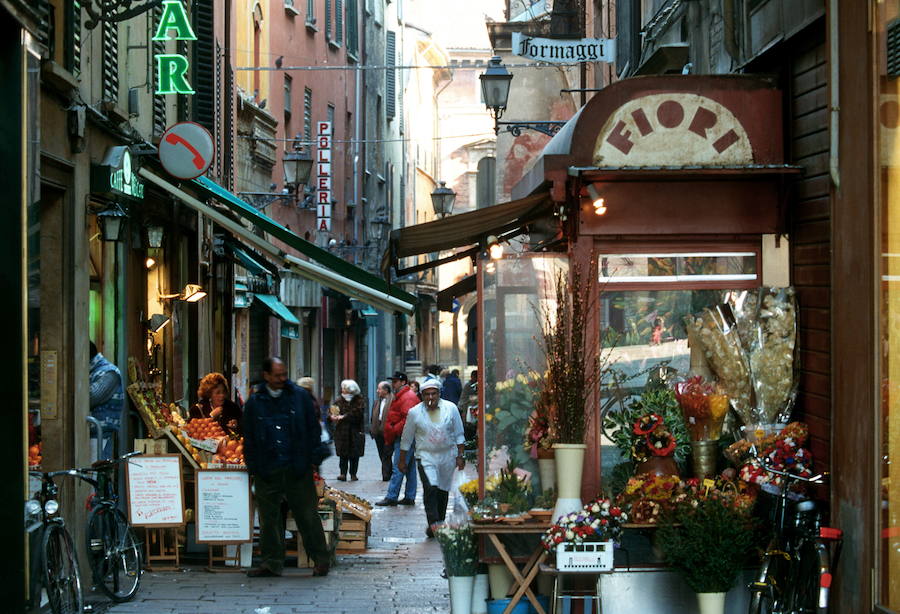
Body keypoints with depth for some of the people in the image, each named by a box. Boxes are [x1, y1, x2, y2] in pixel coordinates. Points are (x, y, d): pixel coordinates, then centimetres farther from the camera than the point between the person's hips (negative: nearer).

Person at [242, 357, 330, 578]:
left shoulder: (300, 396, 5)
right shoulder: (255, 403, 7)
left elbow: (313, 428, 8)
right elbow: (248, 437, 12)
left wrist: (312, 459, 0)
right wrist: (253, 467, 4)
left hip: (297, 469, -2)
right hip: (267, 471, 2)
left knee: (307, 514, 1)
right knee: (269, 518, 6)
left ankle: (321, 559, 10)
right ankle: (271, 563, 14)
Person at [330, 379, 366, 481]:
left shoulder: (359, 400, -2)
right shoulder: (340, 400, 8)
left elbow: (358, 412, -17)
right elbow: (331, 411, 7)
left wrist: (344, 416, -21)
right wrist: (332, 416, -17)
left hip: (355, 431, -2)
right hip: (341, 431, 2)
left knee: (354, 454, 3)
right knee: (343, 453, -4)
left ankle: (353, 474, 11)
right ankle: (343, 473, -3)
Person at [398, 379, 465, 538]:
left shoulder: (451, 409, -1)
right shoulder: (414, 413, -3)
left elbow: (459, 435, 6)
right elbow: (406, 439, 6)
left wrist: (460, 456, 2)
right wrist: (402, 460, 9)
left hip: (447, 456, 2)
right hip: (426, 457, -2)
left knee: (443, 491, 10)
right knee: (430, 489, -19)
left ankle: (440, 523, 24)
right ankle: (433, 524, -22)